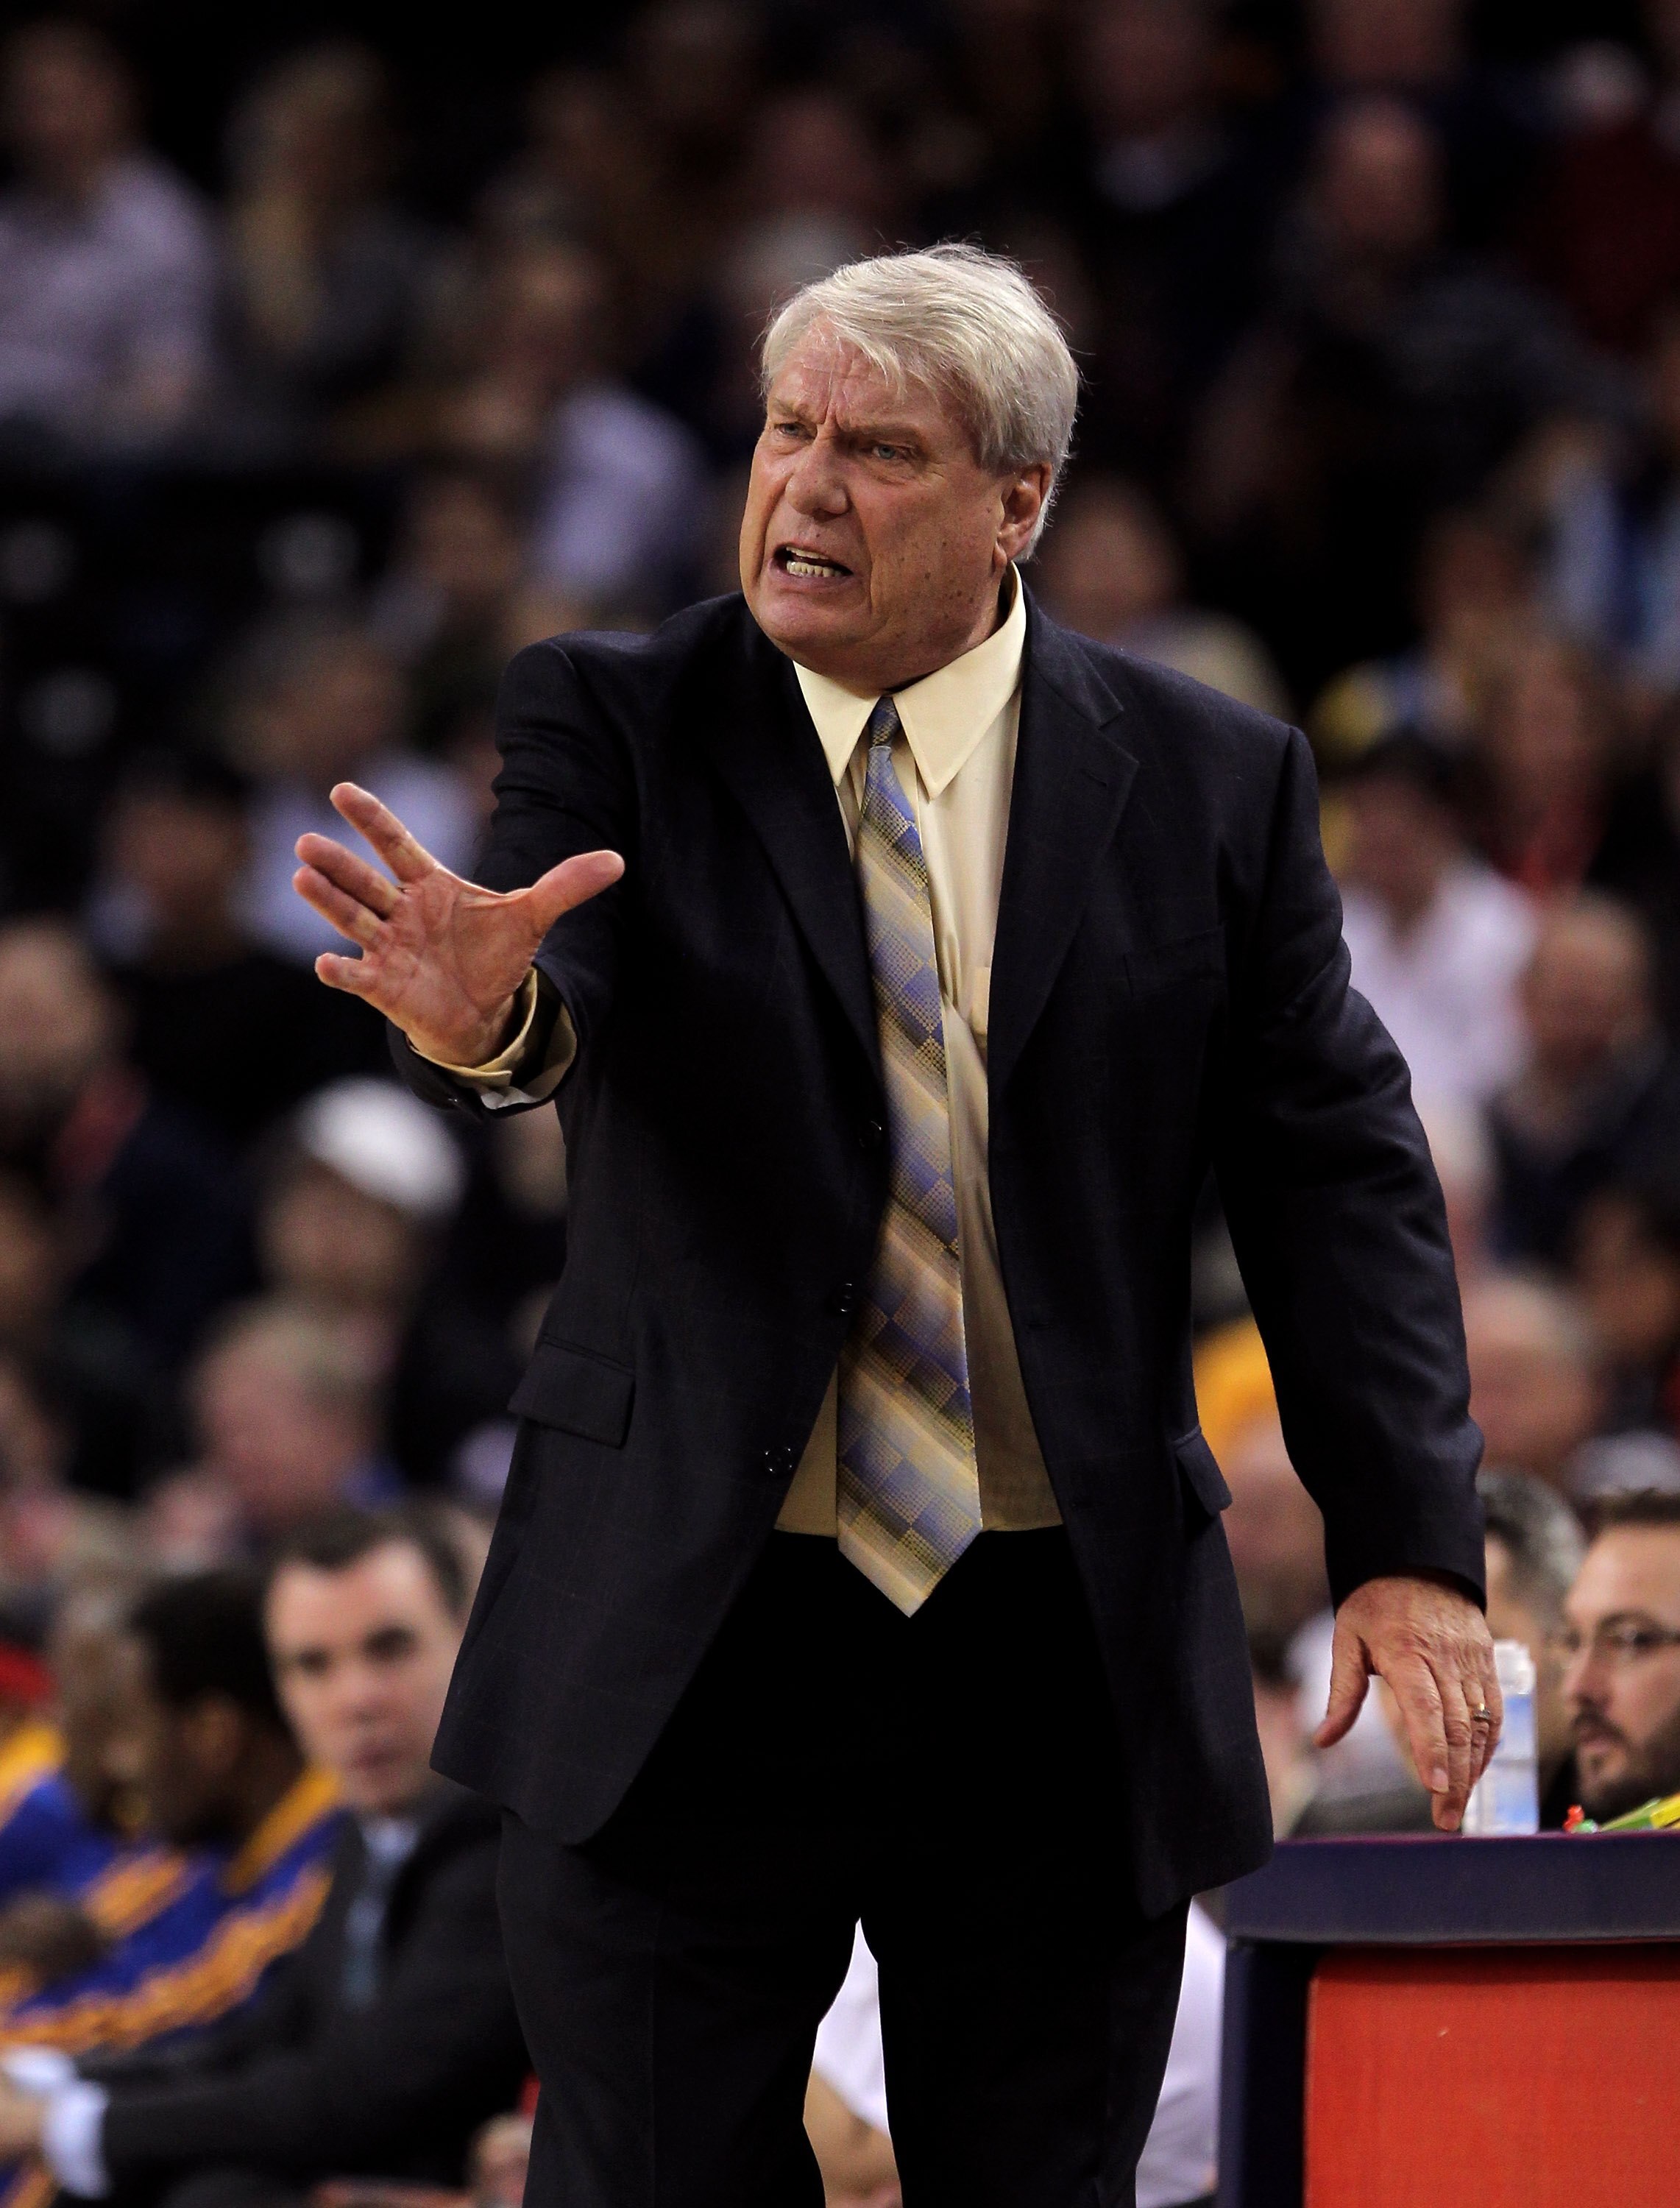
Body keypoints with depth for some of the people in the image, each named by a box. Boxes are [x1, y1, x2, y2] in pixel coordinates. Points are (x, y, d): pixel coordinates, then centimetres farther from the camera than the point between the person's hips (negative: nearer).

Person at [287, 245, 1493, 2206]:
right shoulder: (619, 729, 1)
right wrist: (484, 1010, -44)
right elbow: (563, 996, -18)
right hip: (683, 1649, -1)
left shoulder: (1207, 783, 3)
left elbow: (1338, 1172, 2)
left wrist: (1409, 1545, -8)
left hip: (1066, 1660, 1)